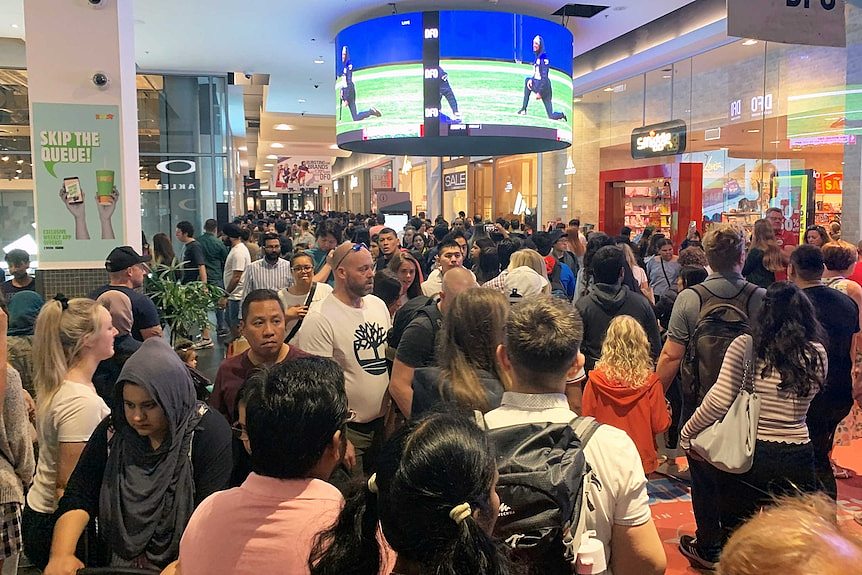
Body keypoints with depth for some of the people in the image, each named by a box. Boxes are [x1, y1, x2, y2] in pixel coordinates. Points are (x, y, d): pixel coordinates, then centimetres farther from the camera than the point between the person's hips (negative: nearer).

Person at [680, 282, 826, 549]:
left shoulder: (745, 346, -12)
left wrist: (686, 434, -3)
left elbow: (719, 401, -15)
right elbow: (805, 397, 11)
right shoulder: (817, 354, -3)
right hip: (798, 459, 2)